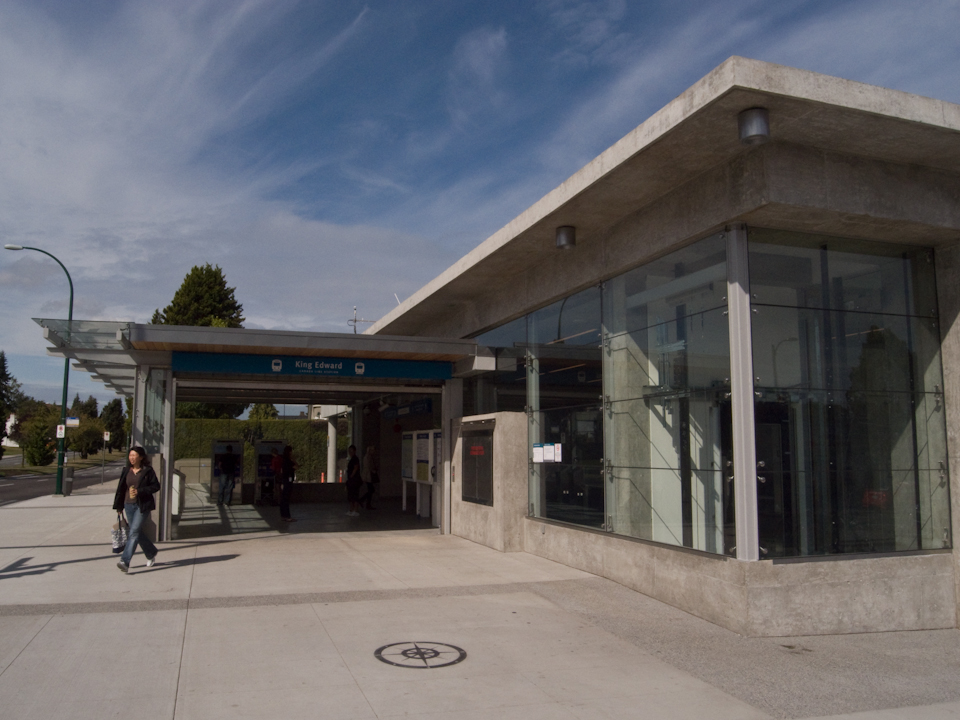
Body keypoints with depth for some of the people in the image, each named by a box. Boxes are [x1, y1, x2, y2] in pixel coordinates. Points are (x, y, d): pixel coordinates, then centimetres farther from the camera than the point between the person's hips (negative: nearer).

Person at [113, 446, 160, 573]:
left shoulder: (147, 471, -5)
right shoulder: (126, 471, 7)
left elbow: (156, 486, -6)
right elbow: (121, 488, 11)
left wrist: (139, 491, -16)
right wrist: (119, 506, 9)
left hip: (142, 506, -5)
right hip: (129, 505, 5)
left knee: (134, 532, -13)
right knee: (137, 532, 13)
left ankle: (125, 561, -16)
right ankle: (151, 554, 32)